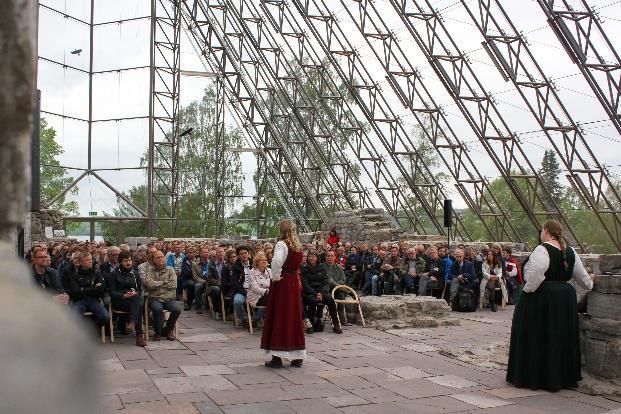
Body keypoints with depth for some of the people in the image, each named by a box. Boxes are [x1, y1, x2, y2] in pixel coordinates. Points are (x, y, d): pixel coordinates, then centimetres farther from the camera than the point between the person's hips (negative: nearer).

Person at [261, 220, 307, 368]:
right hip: (295, 282, 6)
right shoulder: (298, 246, 7)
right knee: (294, 317, 12)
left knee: (279, 318, 0)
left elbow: (277, 260, -30)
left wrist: (276, 276, -18)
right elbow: (297, 264, 11)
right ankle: (298, 357, 16)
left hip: (282, 284, -6)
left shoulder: (281, 244, -14)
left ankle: (277, 357, 2)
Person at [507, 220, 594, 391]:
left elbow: (535, 274, -30)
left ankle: (534, 377, 9)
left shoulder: (542, 250, -15)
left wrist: (527, 290, -15)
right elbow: (582, 277, 16)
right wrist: (589, 282, 37)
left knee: (538, 338, 3)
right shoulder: (570, 252, 7)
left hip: (540, 299, -7)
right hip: (566, 298, 7)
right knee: (559, 337, 15)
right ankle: (563, 377, 22)